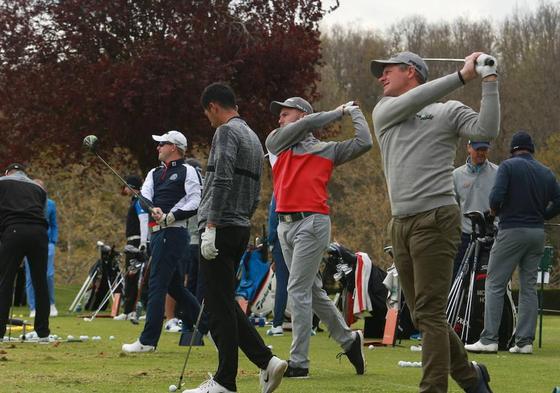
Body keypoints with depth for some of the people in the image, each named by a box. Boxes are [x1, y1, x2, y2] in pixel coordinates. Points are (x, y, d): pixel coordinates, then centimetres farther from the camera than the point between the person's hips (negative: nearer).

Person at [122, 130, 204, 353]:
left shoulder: (187, 171, -1)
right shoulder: (154, 173, 22)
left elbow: (195, 203, -10)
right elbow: (145, 195, 4)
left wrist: (170, 217, -20)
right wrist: (153, 209, -18)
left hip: (173, 232, -9)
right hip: (156, 232, 9)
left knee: (157, 284, -12)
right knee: (174, 285, 13)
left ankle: (148, 341, -13)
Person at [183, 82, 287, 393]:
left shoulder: (227, 132, -8)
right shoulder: (253, 138, 21)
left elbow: (221, 182, -19)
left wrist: (210, 228, -21)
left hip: (221, 228, -9)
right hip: (242, 228, 9)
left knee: (219, 306, -6)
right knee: (225, 303, 14)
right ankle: (266, 361, 6)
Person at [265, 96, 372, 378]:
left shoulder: (327, 150, 8)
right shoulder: (276, 143, 16)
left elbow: (364, 143, 1)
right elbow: (305, 126, 2)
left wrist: (354, 112, 12)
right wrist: (337, 113, 11)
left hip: (311, 223, -6)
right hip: (285, 225, 6)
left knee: (298, 291, -11)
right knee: (312, 291, 12)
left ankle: (298, 362, -9)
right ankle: (348, 340, 28)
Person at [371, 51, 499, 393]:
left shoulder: (448, 111, 5)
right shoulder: (384, 111, 17)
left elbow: (487, 130, -11)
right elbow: (410, 102, -4)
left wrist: (489, 82, -13)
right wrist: (461, 76, -9)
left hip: (436, 220, -6)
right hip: (401, 224, 6)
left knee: (429, 313, -11)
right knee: (422, 315, 8)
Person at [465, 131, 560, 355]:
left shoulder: (509, 166, -4)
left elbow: (496, 197, -15)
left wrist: (497, 211, 5)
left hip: (512, 230, -5)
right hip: (537, 233, 5)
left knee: (495, 285, -2)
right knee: (529, 287, 9)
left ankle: (489, 339, -9)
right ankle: (525, 341, 5)